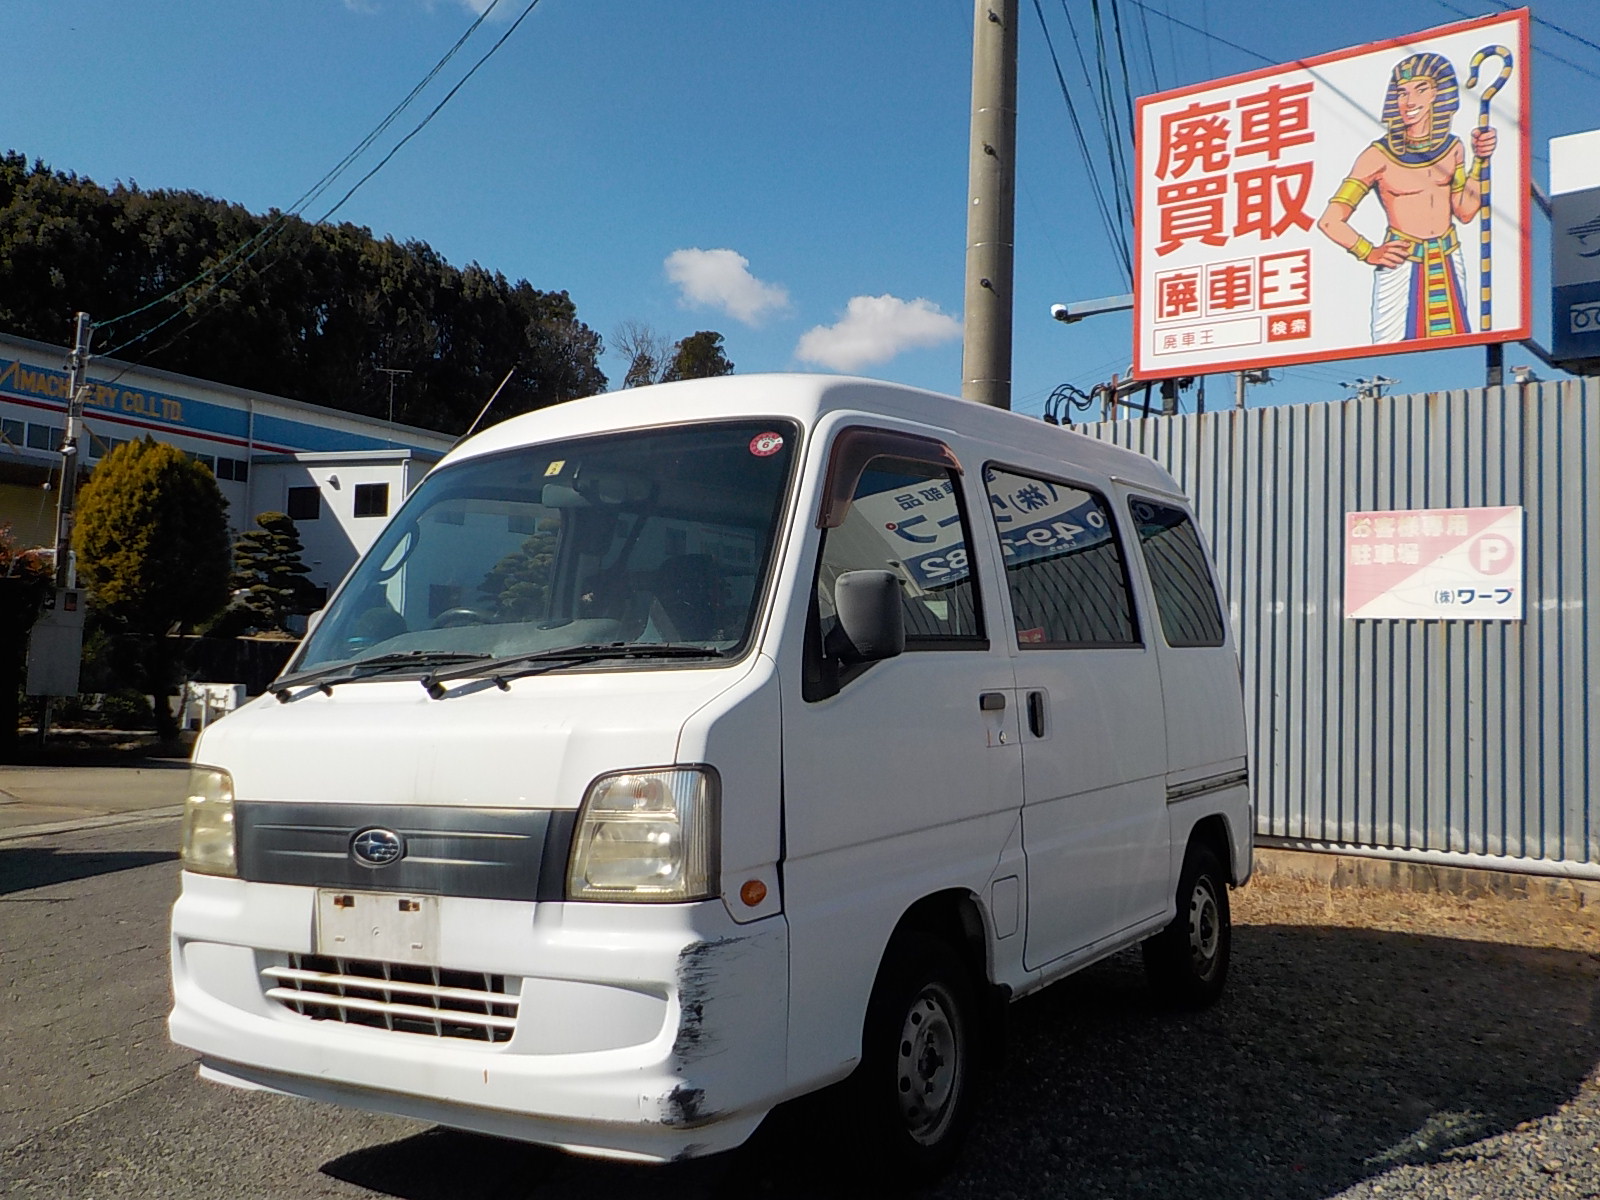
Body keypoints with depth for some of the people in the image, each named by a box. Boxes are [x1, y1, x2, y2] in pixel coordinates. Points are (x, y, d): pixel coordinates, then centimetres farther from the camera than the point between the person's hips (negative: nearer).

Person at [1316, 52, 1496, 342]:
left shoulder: (1452, 148, 5)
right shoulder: (1378, 156, -13)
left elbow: (1465, 211, 8)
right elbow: (1330, 221, -16)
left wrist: (1480, 161, 2)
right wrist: (1369, 253, -16)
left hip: (1448, 266, 5)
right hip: (1400, 268, -5)